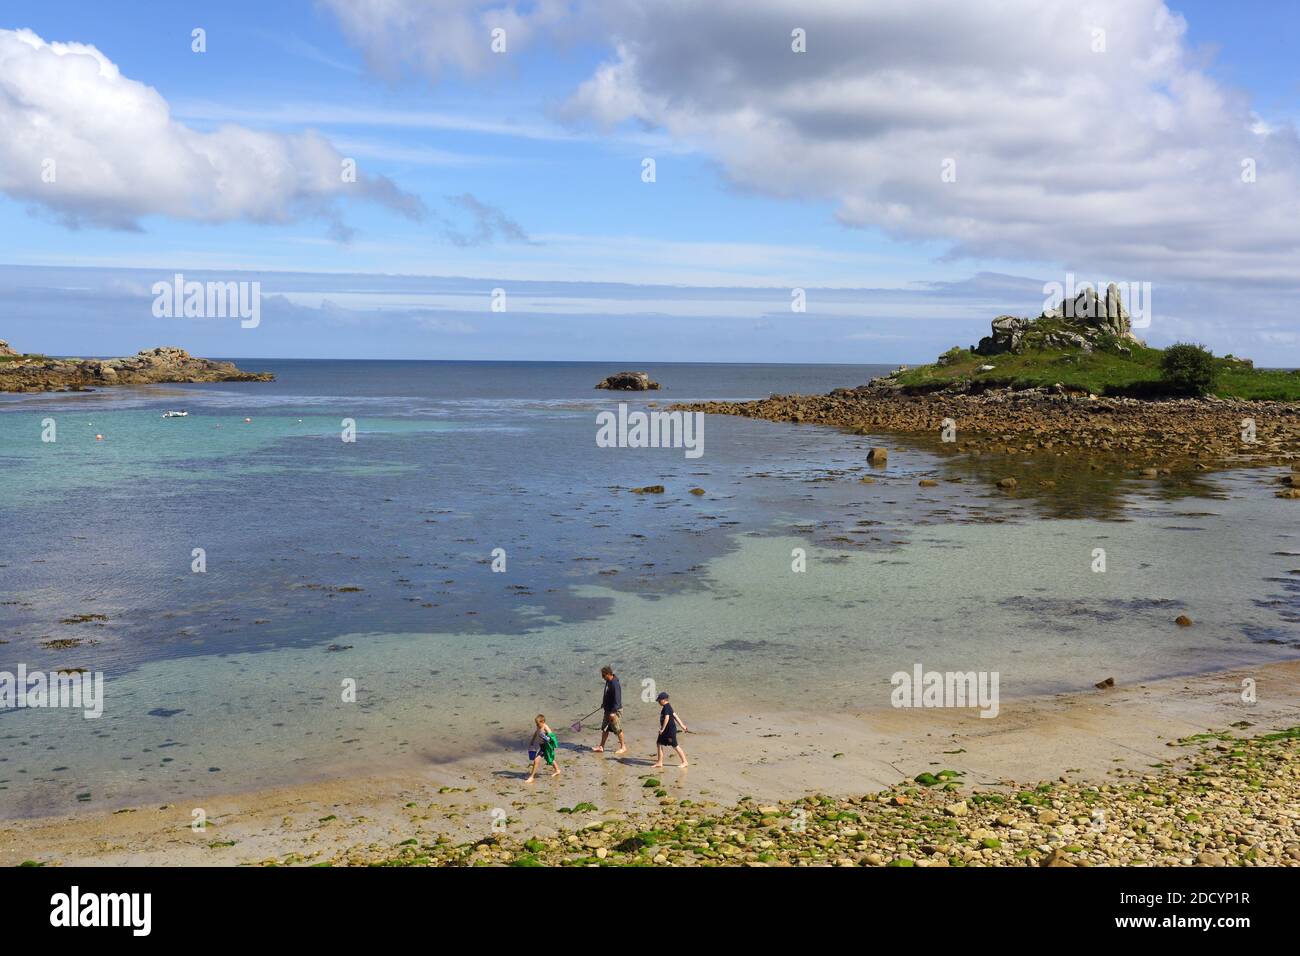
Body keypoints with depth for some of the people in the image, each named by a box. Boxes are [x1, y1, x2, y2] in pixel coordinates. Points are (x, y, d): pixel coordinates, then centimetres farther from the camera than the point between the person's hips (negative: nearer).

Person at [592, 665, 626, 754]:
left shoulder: (615, 684, -25)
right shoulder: (608, 682, 5)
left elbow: (617, 699, -28)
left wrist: (613, 712, -31)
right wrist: (604, 703, 29)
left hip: (615, 711, -9)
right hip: (608, 710, 9)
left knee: (618, 730, 2)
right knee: (605, 729, 13)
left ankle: (623, 747, 16)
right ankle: (601, 747, 20)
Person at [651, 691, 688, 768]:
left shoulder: (667, 707, -19)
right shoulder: (668, 707, 12)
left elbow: (666, 718, -28)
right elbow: (675, 716, 17)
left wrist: (662, 729, -25)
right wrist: (682, 725, 21)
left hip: (670, 730, -10)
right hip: (666, 730, 10)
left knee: (675, 746, -1)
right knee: (659, 744, 9)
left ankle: (684, 762, 10)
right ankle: (659, 763, 14)